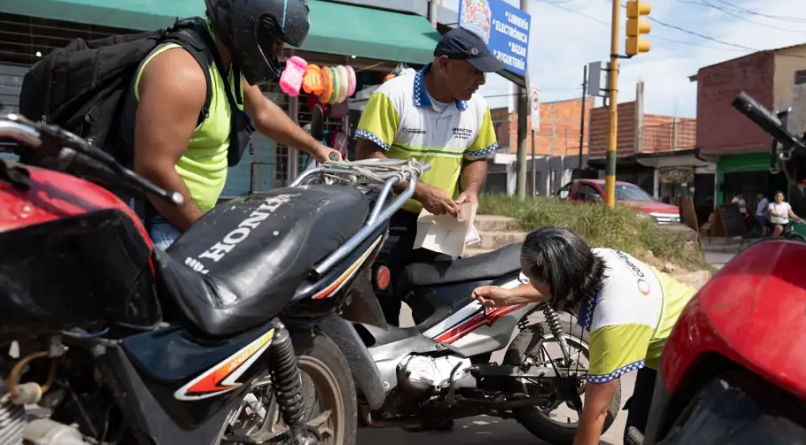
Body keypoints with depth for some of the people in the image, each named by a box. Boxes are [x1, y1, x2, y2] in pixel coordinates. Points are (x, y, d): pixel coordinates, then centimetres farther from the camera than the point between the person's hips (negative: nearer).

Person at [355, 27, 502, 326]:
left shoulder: (477, 107, 4)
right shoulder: (394, 94, -13)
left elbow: (477, 158, 17)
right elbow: (367, 156, -17)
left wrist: (471, 190, -6)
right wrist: (421, 192, -24)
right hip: (388, 221, -5)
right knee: (379, 312, -1)